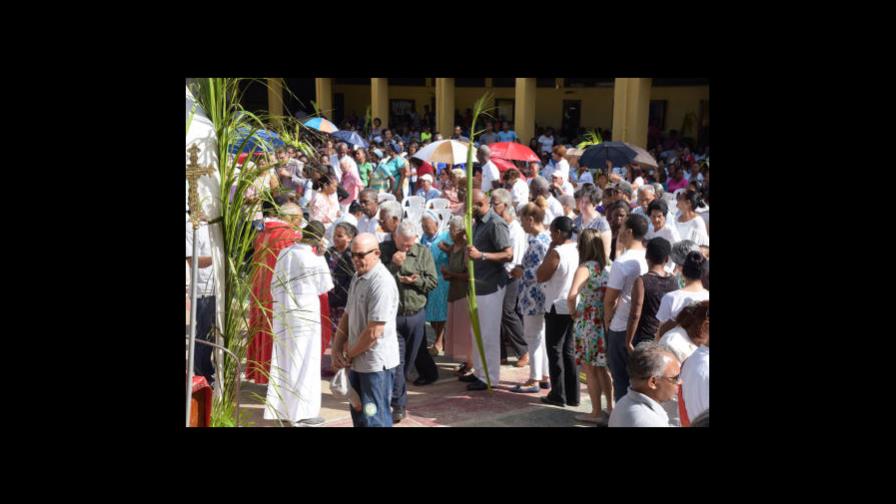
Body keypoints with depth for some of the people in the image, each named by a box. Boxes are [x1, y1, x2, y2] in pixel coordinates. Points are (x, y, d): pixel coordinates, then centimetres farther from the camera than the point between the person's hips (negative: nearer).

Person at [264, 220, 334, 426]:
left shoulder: (284, 254, 2)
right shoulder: (314, 259, -16)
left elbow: (275, 286, 7)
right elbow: (325, 286, -3)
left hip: (283, 313, 6)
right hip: (305, 315, -6)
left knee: (283, 361, 14)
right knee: (304, 362, 3)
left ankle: (279, 408, 21)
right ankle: (302, 412, 7)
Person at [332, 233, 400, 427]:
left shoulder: (382, 283, -21)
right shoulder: (357, 278, 9)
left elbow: (374, 332, -23)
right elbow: (347, 316, 14)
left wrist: (349, 354, -10)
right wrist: (337, 350, 2)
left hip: (376, 364, -9)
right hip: (357, 361, 9)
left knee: (374, 419, 1)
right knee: (358, 415, 19)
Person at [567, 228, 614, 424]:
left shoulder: (585, 268, -16)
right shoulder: (608, 266, 3)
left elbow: (571, 296, -29)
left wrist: (573, 312, -13)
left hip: (589, 323, -6)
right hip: (607, 321, 6)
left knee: (590, 369, 7)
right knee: (603, 367, 21)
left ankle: (596, 413, 14)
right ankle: (610, 407, 29)